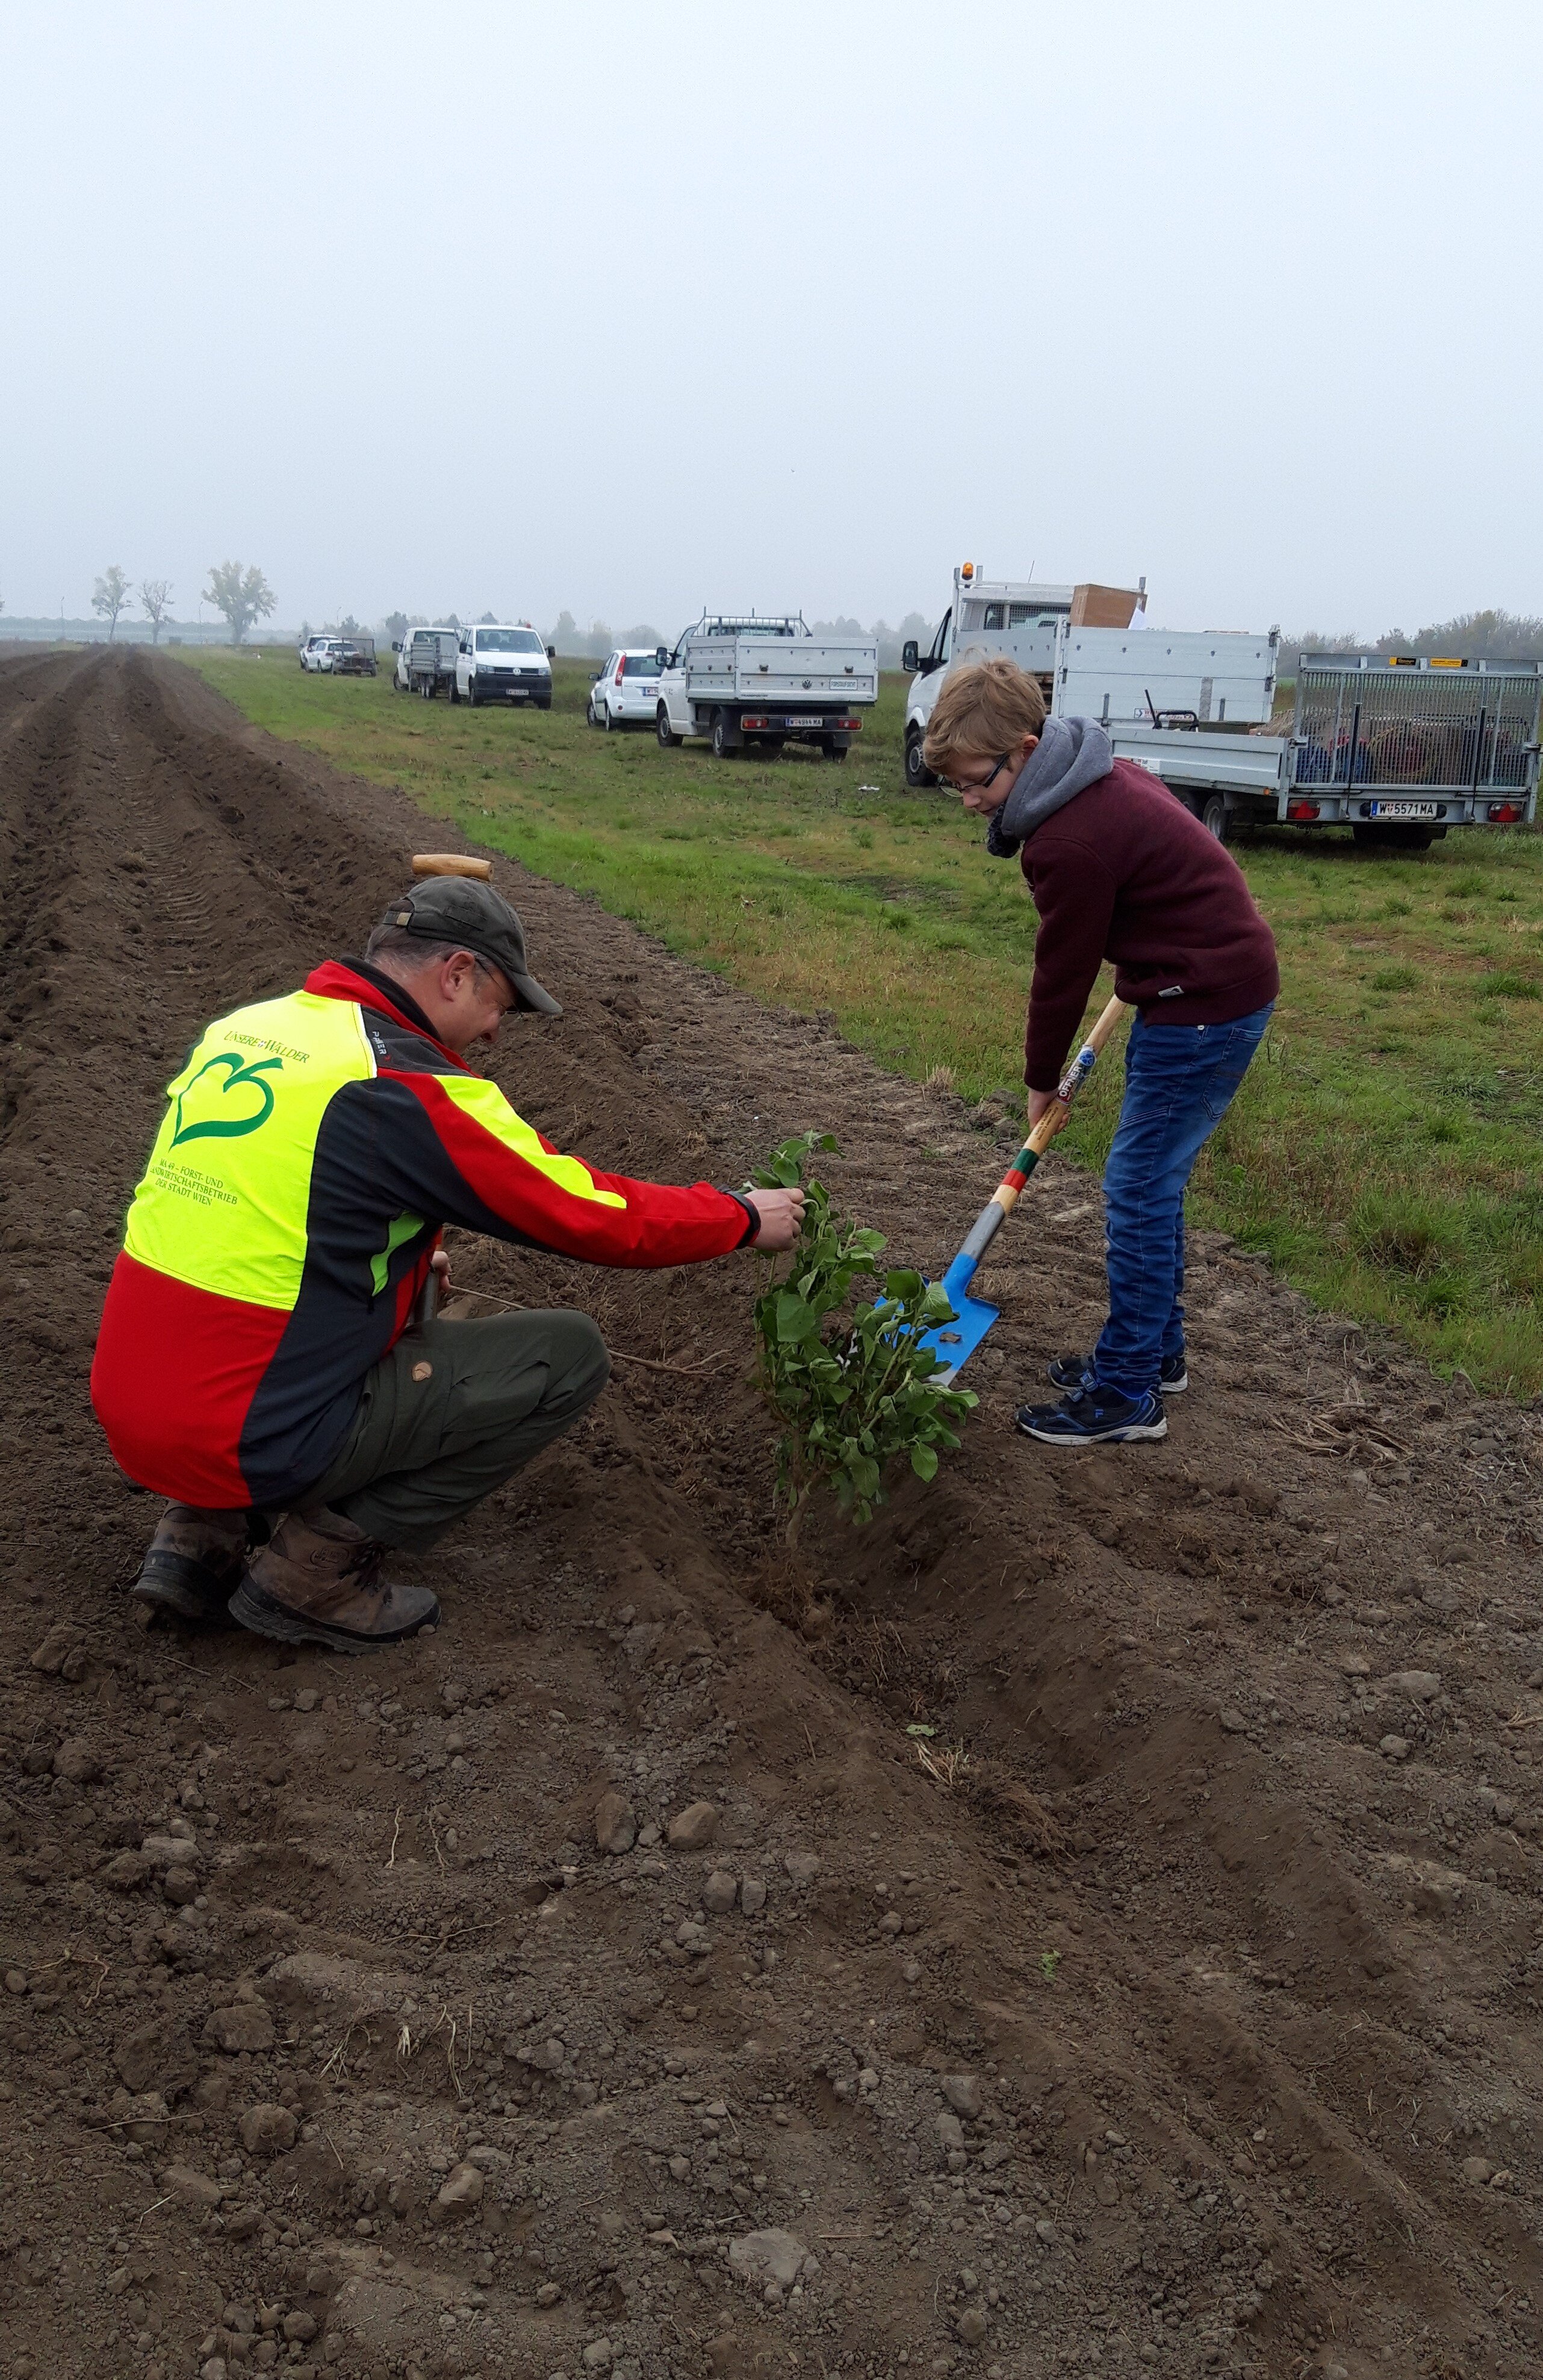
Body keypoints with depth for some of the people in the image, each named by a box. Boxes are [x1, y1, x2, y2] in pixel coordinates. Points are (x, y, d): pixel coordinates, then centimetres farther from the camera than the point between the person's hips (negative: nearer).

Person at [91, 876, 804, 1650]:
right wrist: (744, 1217, 5)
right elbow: (599, 1217, -9)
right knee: (570, 1354, 0)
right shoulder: (411, 1090, -16)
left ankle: (208, 1533, 17)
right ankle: (318, 1569, 1)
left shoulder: (242, 1028, 6)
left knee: (406, 1305, 31)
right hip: (254, 1440, -8)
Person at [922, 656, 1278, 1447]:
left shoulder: (1071, 841, -24)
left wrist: (1042, 1081, 1)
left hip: (1205, 1007, -10)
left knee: (1138, 1192, -4)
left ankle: (1127, 1393, 5)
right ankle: (1155, 1351, 30)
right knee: (1151, 1185, 17)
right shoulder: (1098, 774, 6)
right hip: (1231, 978, 10)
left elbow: (1062, 973, -14)